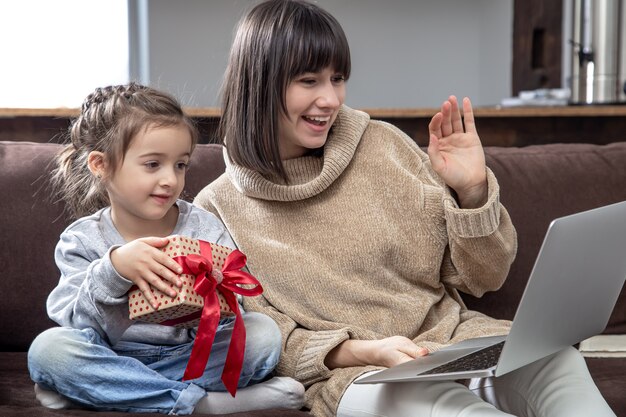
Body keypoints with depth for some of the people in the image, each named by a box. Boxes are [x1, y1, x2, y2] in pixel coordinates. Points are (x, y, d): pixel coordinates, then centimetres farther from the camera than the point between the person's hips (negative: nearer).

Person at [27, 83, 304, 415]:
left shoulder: (204, 228, -1)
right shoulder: (82, 241, -3)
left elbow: (224, 323, -6)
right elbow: (80, 325, -14)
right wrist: (113, 270, -32)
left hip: (192, 359, 1)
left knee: (263, 331, -22)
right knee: (48, 347, -29)